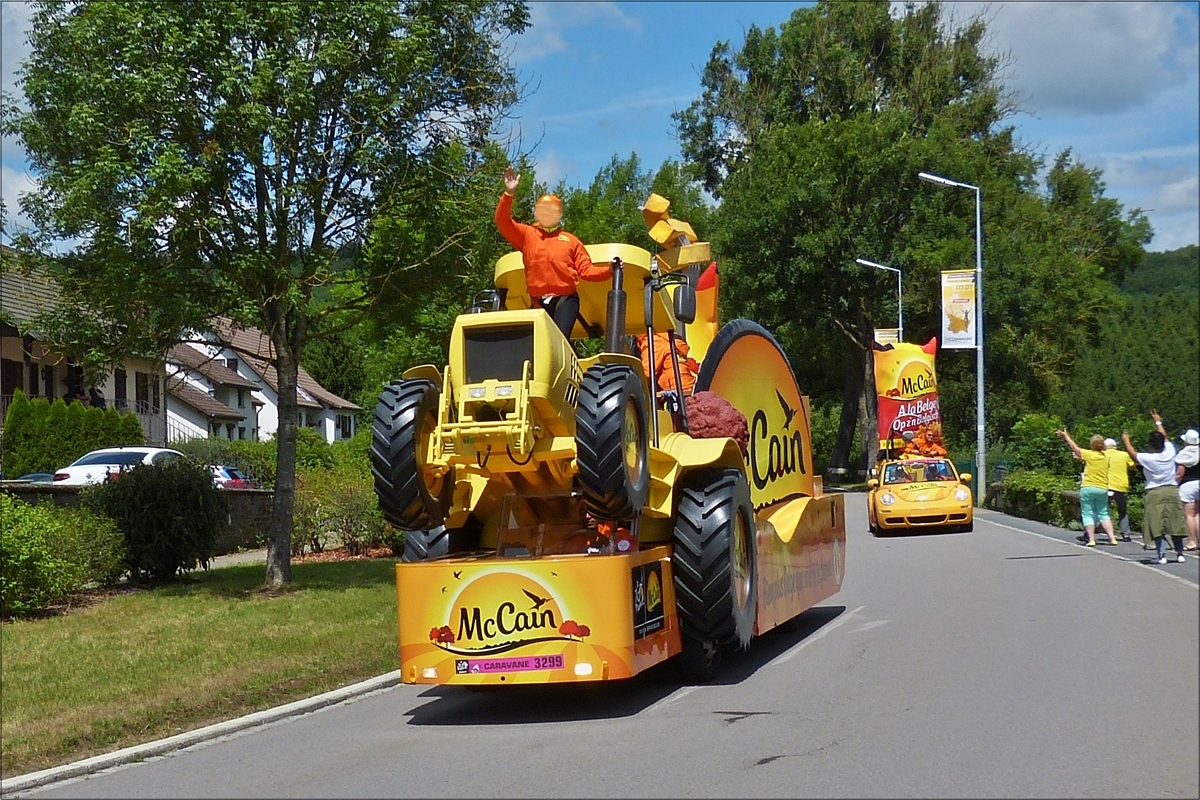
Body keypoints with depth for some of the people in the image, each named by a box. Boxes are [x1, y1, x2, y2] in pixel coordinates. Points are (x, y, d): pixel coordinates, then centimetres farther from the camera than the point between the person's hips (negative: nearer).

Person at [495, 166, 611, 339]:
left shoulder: (571, 240, 15)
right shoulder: (527, 235, 14)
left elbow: (586, 269, 11)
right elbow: (503, 222, 1)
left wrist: (609, 271, -6)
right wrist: (509, 193, -11)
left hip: (566, 299, -1)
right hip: (539, 302, 1)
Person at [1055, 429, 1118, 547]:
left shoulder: (1089, 454, -5)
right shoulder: (1106, 457, 8)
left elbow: (1075, 448, 4)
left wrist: (1065, 436, 16)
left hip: (1088, 488, -4)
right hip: (1103, 489, 4)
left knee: (1088, 514, 1)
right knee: (1103, 514, 12)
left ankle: (1091, 539, -6)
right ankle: (1112, 538, 2)